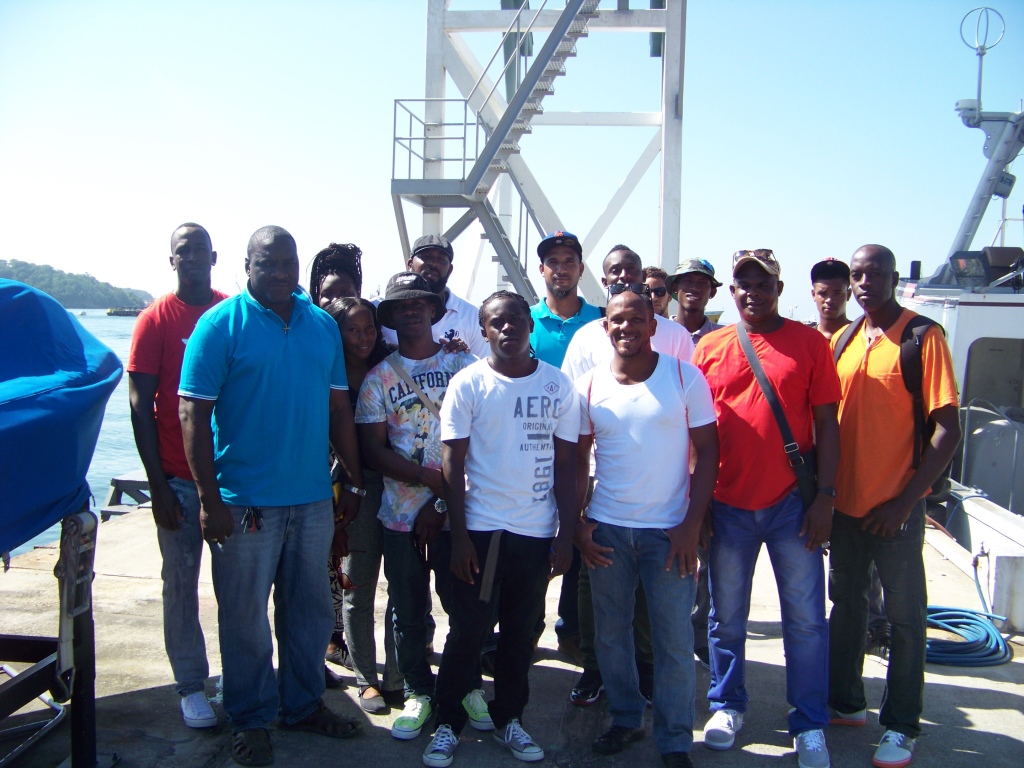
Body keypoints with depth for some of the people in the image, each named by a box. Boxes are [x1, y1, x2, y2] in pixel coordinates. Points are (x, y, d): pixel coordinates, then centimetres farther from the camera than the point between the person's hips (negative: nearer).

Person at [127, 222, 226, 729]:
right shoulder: (156, 319, -2)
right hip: (179, 478, -2)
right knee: (181, 581, 6)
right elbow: (140, 405, -4)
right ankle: (191, 684, 18)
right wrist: (158, 484, -8)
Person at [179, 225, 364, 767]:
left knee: (310, 611, 15)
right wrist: (211, 499, -14)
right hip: (244, 503, -4)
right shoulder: (221, 324, -6)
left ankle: (302, 704, 34)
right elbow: (193, 414, -10)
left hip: (313, 499, 4)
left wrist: (354, 481, 10)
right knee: (246, 617, 8)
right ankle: (250, 719, 26)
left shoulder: (323, 325, 8)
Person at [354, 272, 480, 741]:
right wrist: (434, 478, -14)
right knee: (408, 611, 10)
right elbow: (373, 451, -2)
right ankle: (419, 692, 28)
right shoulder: (379, 377, 5)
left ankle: (468, 686, 27)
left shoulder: (463, 365, 1)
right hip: (401, 515, 1)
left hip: (456, 512, -1)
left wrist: (442, 502, -7)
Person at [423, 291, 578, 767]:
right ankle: (448, 723, 21)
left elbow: (565, 465, 3)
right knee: (467, 631, 5)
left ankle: (508, 719, 29)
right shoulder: (468, 384, -4)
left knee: (520, 632, 13)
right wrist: (459, 536, -8)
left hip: (537, 531, 2)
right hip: (481, 529, -2)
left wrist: (566, 534, -1)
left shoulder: (558, 386, 1)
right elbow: (453, 464, -4)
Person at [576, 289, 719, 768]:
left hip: (669, 529, -2)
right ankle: (625, 718, 32)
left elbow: (707, 450, -3)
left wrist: (693, 523, -10)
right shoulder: (589, 386, 2)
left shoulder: (685, 377, -4)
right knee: (610, 631, 12)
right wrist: (577, 522, 0)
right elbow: (577, 458, 9)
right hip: (606, 527, 3)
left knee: (674, 639, 3)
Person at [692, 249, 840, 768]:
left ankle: (809, 725, 21)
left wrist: (825, 495, -6)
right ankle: (727, 705, 31)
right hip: (727, 505, 2)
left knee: (806, 618, 6)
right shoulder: (710, 348, 4)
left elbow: (826, 423, 0)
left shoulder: (809, 343, 0)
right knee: (726, 617, 13)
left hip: (792, 503, -1)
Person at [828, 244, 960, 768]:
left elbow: (947, 430, -12)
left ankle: (901, 726, 20)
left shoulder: (923, 337, -10)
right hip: (845, 503, 6)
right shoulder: (842, 341, 6)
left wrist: (905, 502, -16)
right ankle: (844, 702, 34)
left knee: (904, 616, 6)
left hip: (895, 509, -5)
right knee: (846, 604, 17)